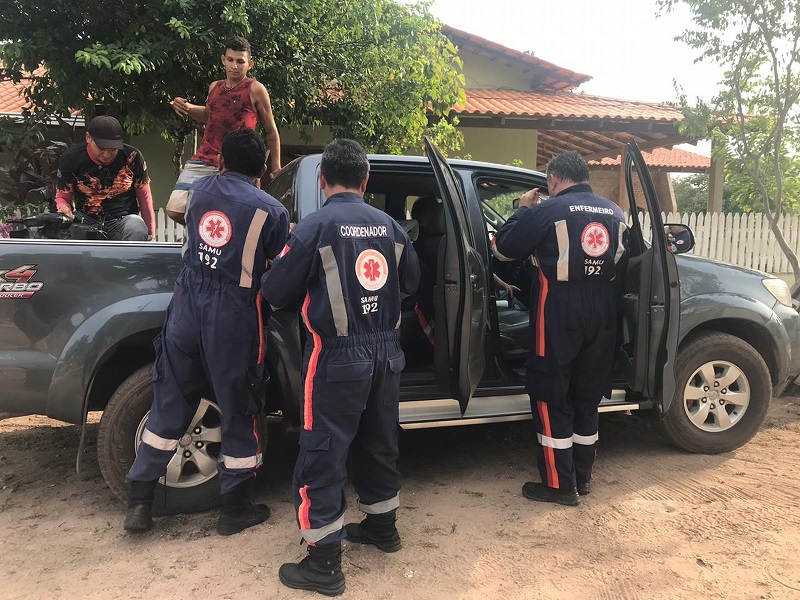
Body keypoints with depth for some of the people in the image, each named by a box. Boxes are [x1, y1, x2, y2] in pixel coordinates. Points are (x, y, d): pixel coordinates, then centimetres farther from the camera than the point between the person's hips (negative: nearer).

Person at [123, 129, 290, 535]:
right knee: (239, 410, 9)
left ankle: (139, 501, 22)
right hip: (233, 314, -4)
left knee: (170, 404, 15)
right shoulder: (271, 210, -5)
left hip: (187, 304, 5)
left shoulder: (200, 190, 8)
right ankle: (235, 509, 22)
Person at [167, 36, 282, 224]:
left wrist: (275, 168, 1)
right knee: (175, 209, -2)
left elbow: (271, 132, 4)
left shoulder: (255, 90, -1)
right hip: (202, 161, 6)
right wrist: (187, 107, 15)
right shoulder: (215, 87, 15)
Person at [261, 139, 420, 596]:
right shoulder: (390, 226, 3)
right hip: (386, 352, 6)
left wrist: (314, 283, 13)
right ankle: (383, 525, 40)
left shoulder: (314, 228, -12)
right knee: (380, 442, 21)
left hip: (338, 356, -6)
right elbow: (410, 283, 13)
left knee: (323, 455, 5)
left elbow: (276, 293, -7)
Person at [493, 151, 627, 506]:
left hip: (560, 311, -6)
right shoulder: (615, 213, 10)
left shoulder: (548, 211, -9)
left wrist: (523, 210, 8)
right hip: (603, 313, 6)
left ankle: (560, 485, 9)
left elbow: (503, 249, -5)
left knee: (551, 398, 4)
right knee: (587, 396, 16)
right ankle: (582, 477, 26)